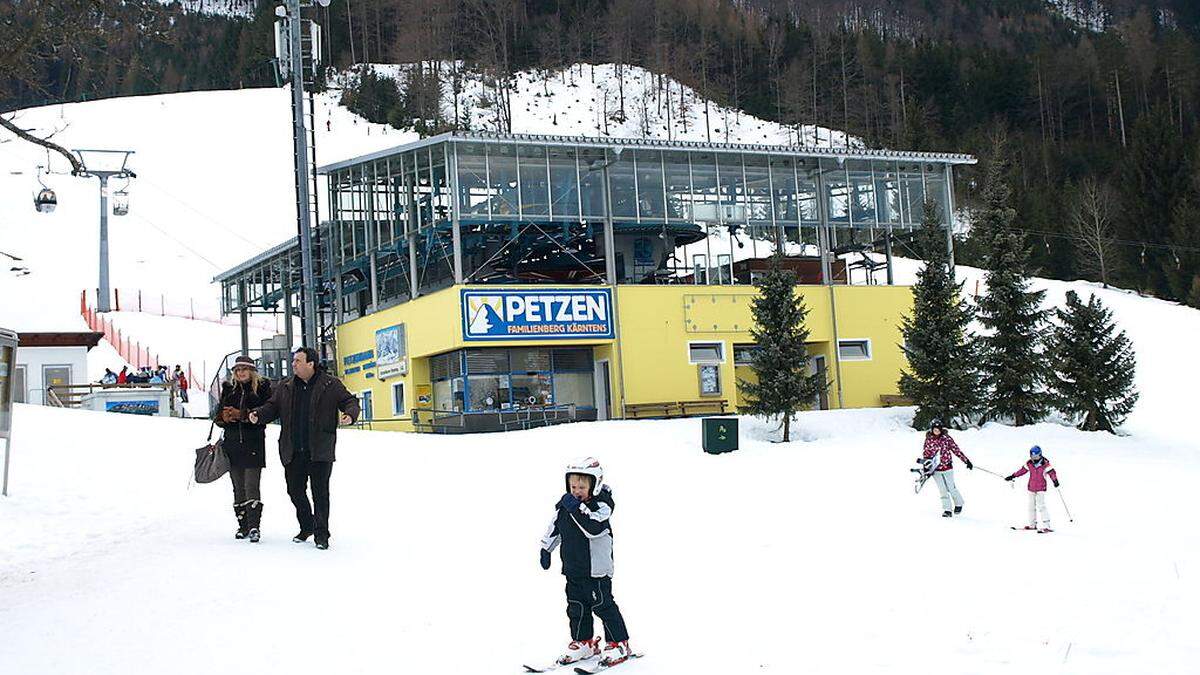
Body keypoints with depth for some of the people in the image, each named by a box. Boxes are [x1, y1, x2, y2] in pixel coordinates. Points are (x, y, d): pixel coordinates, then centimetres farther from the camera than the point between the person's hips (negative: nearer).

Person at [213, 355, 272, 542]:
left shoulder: (262, 388, 0)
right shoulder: (228, 389, 13)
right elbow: (218, 416, 15)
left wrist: (242, 414, -17)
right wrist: (224, 418, -8)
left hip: (254, 444, -5)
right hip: (232, 443, 5)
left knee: (251, 485, -11)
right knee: (238, 487, 8)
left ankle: (254, 526, -11)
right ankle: (243, 526, 14)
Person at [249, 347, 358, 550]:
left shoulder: (331, 385, -1)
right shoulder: (285, 387, 10)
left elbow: (350, 401, 3)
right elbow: (272, 406, 14)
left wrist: (350, 414, -18)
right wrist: (258, 414, -6)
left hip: (320, 451, -4)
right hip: (293, 451, 4)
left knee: (320, 492, -3)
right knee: (295, 490, 10)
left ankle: (321, 534, 6)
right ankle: (307, 527, 31)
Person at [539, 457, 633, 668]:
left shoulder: (601, 505, -16)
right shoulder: (565, 503, 4)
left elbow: (593, 528, -32)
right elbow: (555, 526, 18)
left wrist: (577, 509, -35)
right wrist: (546, 549, 22)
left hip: (596, 568, -7)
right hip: (572, 567, 7)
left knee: (603, 605, -2)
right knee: (576, 606, 13)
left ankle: (618, 644, 9)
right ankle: (583, 643, 28)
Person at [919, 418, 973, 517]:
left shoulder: (946, 438, -6)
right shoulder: (928, 440, 0)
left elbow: (956, 449, -2)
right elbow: (927, 453, 10)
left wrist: (966, 460, -3)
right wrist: (921, 459, -8)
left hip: (947, 467, -1)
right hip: (936, 469, 2)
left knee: (951, 488, 5)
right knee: (943, 490, 1)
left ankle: (958, 504, 29)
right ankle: (947, 510, 7)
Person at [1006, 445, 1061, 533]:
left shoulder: (1045, 464, -13)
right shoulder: (1029, 464, 1)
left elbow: (1052, 472, -18)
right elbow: (1022, 470, 11)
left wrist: (1055, 481, -35)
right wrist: (1012, 476, 13)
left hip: (1041, 488, -6)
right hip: (1031, 488, 6)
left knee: (1041, 506, -15)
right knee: (1031, 506, 13)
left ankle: (1047, 526, -16)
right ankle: (1032, 525, 24)